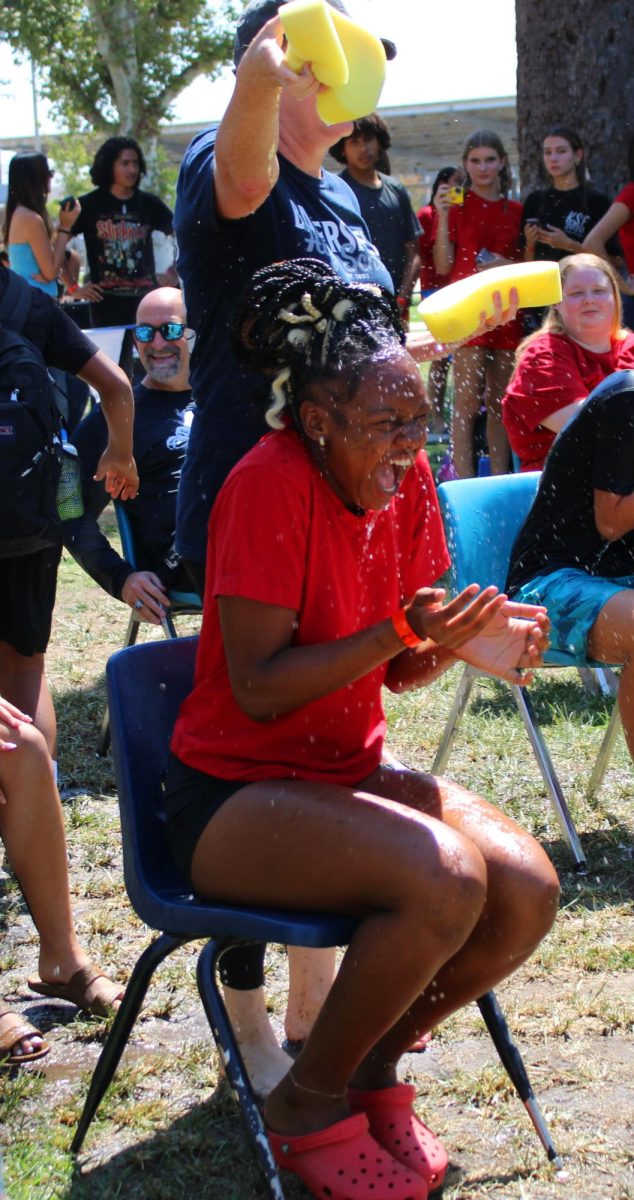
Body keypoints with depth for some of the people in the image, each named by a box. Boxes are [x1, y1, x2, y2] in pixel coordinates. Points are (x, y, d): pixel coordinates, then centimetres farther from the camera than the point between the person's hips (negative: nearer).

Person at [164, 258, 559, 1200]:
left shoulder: (404, 481, 2)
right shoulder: (270, 484, -20)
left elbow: (393, 670, 8)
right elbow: (258, 689, -22)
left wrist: (459, 646, -13)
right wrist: (402, 633, -29)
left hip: (350, 771, 7)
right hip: (233, 793, -7)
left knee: (529, 891, -14)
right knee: (445, 878, -30)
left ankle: (373, 1065, 11)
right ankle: (309, 1105, -6)